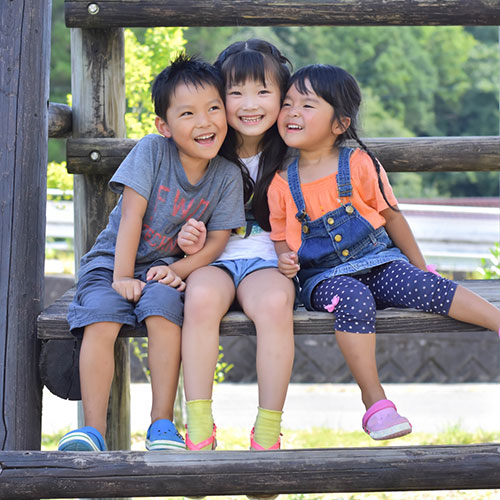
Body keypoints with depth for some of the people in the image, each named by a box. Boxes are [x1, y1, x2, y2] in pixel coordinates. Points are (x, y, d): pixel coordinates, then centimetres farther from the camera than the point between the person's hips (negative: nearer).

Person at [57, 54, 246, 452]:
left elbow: (217, 240, -3)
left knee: (163, 308, -32)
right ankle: (94, 428, -22)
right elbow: (131, 215, -13)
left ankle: (162, 422, -23)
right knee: (100, 319, -28)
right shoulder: (151, 151, -11)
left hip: (165, 268, 1)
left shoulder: (228, 176, -3)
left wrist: (177, 270, -18)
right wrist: (122, 277, -18)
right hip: (114, 259, 0)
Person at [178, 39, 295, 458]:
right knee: (202, 297, -35)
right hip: (213, 259, 1)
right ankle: (198, 428, -29)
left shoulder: (289, 157, 5)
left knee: (275, 303, -36)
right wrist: (189, 237, -9)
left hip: (266, 261, 0)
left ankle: (268, 432, -26)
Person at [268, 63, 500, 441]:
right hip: (324, 277, 0)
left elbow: (391, 216, 8)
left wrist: (420, 267, 11)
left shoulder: (358, 165, -1)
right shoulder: (281, 184, 2)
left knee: (420, 286, -30)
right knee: (354, 299, -34)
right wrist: (285, 261, -9)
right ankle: (375, 401, -31)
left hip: (377, 261, 1)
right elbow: (281, 237, 14)